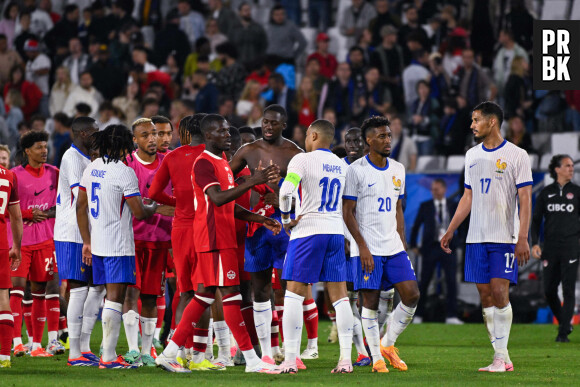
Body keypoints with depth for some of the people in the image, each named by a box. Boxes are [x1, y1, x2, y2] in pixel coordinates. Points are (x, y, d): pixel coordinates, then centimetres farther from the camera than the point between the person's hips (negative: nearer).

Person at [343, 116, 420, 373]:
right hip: (367, 249, -6)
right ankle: (377, 358, 5)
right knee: (370, 301, -4)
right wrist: (362, 246, -14)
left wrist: (402, 244, 13)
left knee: (412, 295, -4)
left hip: (393, 247, 6)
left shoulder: (397, 170, 12)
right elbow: (347, 212, -8)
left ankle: (388, 344, 13)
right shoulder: (356, 170, -7)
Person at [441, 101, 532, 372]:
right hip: (476, 238, 6)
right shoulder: (472, 155, 14)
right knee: (485, 296, 2)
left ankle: (500, 356, -9)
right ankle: (502, 358, 5)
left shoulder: (516, 155, -4)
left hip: (504, 238, -6)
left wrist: (523, 238, -15)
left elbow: (525, 199, -7)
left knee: (500, 292, -13)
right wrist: (450, 231, 17)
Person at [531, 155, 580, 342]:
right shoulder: (546, 193, 8)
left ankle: (563, 332, -7)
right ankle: (564, 323, 21)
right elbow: (536, 219, 10)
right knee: (549, 290, 1)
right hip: (551, 246, 2)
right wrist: (535, 243, -1)